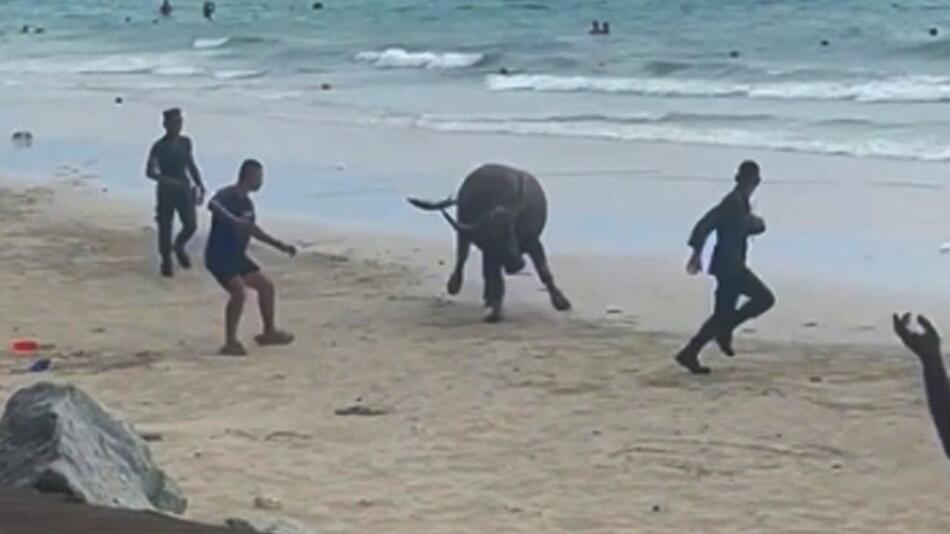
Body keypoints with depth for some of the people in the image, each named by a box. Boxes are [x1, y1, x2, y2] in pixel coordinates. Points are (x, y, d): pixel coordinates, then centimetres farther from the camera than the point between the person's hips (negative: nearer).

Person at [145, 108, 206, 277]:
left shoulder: (185, 143, 4)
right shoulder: (159, 147, -11)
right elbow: (150, 171, -13)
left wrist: (200, 186, 11)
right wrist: (166, 180, -28)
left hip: (184, 189, 4)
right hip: (166, 191, -4)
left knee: (191, 225, -4)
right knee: (165, 227, 2)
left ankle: (180, 246, 27)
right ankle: (166, 261, 17)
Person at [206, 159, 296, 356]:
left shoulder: (246, 202, 10)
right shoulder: (226, 196, -18)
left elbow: (253, 230, 25)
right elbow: (213, 206, -43)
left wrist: (280, 246, 23)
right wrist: (233, 220, -60)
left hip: (237, 257, 9)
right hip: (219, 257, -9)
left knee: (266, 285, 13)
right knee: (239, 290, -26)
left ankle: (269, 332, 29)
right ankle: (230, 343, -18)